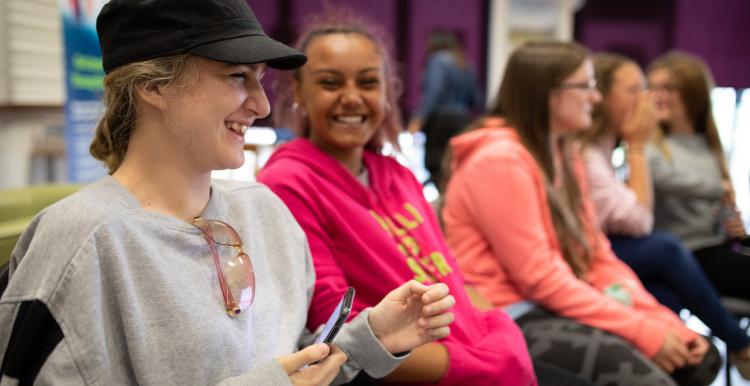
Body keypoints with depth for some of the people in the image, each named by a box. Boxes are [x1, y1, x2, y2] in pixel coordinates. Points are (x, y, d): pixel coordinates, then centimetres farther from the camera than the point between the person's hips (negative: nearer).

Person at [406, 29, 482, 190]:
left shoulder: (438, 61, -1)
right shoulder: (466, 65, 20)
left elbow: (434, 91, -16)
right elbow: (477, 100, 21)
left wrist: (418, 119, -21)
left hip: (441, 119, -7)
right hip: (462, 121, 7)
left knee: (435, 167, -10)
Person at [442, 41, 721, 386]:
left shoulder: (563, 156, 12)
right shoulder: (501, 161, -17)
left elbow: (596, 254, 9)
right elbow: (540, 278, -20)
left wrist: (662, 320, -3)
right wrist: (643, 330, -19)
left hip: (562, 304, 9)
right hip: (511, 317, -9)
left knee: (699, 357, 0)